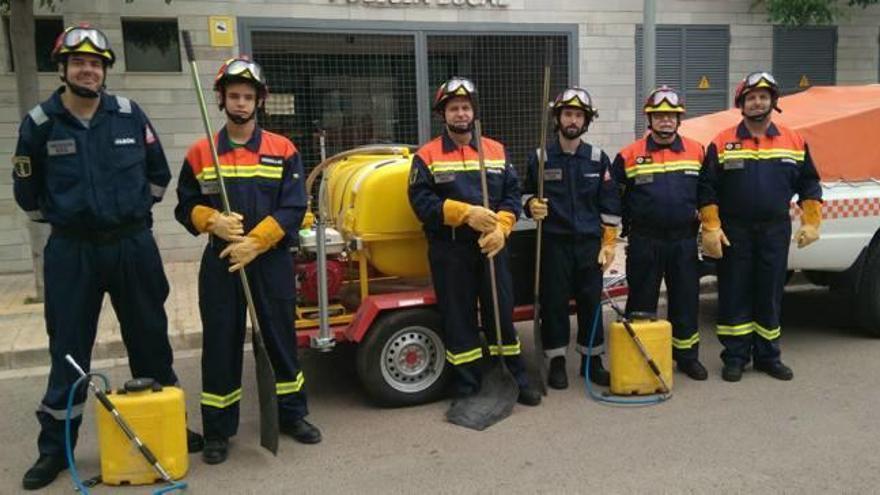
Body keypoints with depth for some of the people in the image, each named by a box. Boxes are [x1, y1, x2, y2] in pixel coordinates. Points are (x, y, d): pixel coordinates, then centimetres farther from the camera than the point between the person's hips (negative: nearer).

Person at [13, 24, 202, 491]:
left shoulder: (130, 114, 0)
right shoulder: (39, 123, -2)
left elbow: (158, 174, 12)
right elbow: (27, 192, 8)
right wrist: (63, 219, 13)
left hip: (133, 245, 1)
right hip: (71, 251, -1)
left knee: (151, 341, 11)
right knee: (68, 351, 7)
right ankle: (54, 448, 22)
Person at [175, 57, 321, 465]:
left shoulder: (283, 150, 1)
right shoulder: (200, 153, 4)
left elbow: (293, 208, -6)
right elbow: (185, 207, 8)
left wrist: (254, 243, -15)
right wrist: (213, 221, -14)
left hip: (272, 261, 0)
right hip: (220, 262, 1)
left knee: (281, 338, 9)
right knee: (220, 344, 6)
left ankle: (292, 414, 26)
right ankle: (217, 430, 18)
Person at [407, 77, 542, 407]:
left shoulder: (497, 151, 9)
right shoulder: (427, 155, -1)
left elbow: (512, 194, 5)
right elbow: (421, 201, -11)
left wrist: (501, 228, -12)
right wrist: (466, 213, -19)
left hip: (492, 247, 2)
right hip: (449, 252, -2)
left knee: (502, 312, 9)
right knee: (459, 318, 6)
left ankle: (516, 379, 23)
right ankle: (467, 388, 18)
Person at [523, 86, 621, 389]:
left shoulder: (598, 159, 5)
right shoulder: (540, 157, 1)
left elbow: (609, 205, 6)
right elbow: (527, 194, 11)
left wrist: (608, 244, 1)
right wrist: (532, 206, -13)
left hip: (590, 243, 1)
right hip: (554, 243, -1)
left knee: (591, 302, 7)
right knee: (554, 302, 3)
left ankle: (592, 360, 21)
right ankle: (557, 362, 15)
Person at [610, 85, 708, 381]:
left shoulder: (697, 152, 6)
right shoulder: (630, 155, 0)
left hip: (684, 240, 2)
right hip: (644, 242, -2)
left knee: (686, 300, 9)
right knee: (641, 303, 6)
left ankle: (687, 356, 23)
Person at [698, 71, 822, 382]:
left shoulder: (794, 142, 6)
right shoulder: (722, 143, -1)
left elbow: (809, 185, 11)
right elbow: (707, 190, -3)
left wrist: (811, 222, 4)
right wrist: (711, 228, -10)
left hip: (776, 232, 2)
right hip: (734, 233, -2)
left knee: (770, 295, 9)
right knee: (734, 296, 3)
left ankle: (767, 356, 21)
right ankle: (735, 357, 13)